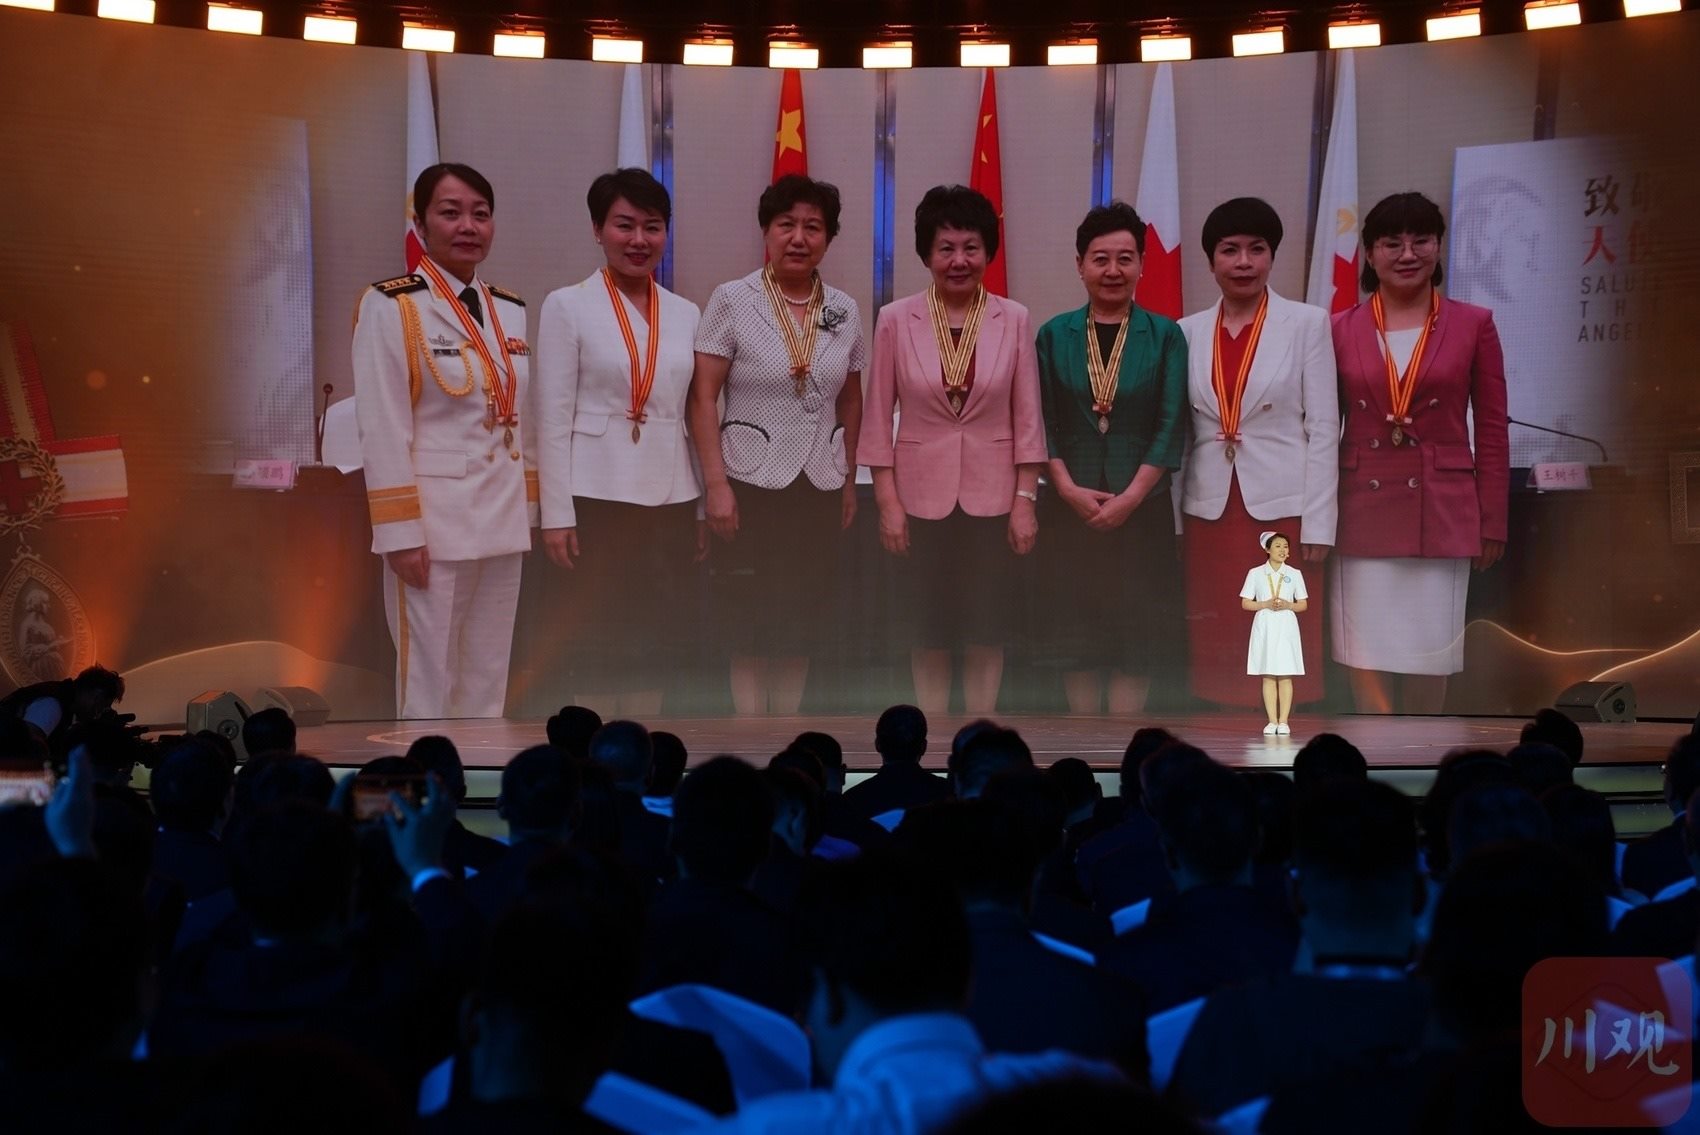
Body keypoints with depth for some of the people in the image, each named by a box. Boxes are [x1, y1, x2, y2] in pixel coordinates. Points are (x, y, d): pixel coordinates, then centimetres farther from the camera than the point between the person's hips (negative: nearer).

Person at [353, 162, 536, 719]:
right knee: (428, 680, -1)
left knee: (488, 680, 11)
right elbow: (382, 430, -12)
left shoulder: (511, 310, 11)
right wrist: (401, 532, -16)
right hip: (433, 522, -6)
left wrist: (527, 511, 11)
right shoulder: (390, 306, -8)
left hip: (502, 522, 6)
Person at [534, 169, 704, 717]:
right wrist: (557, 513, -11)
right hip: (597, 497, -4)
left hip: (670, 500, 4)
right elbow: (553, 417, -5)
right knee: (597, 645, 1)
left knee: (652, 642, 9)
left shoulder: (685, 314, 10)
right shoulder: (567, 306, -2)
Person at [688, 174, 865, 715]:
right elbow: (702, 399, -8)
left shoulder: (844, 310, 6)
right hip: (752, 486, -4)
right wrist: (716, 484, -14)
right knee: (753, 626, -1)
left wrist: (850, 479, 14)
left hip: (820, 489, 4)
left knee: (800, 628, 8)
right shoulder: (732, 300, -5)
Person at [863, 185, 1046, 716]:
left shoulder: (1013, 319, -2)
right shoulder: (896, 319, -4)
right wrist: (887, 501, -5)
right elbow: (879, 418, -1)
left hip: (992, 497, 0)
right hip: (922, 498, 0)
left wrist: (1025, 500, -4)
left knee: (987, 632, 7)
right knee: (929, 633, 7)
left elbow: (1027, 418, 1)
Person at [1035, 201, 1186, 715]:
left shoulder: (1164, 336, 2)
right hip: (1072, 508, 1)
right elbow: (1044, 423, 2)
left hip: (1142, 509, -1)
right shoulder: (1054, 335, 5)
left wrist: (1130, 497, -11)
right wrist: (1069, 489, -11)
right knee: (1077, 634, 4)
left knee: (1134, 633, 1)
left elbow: (1171, 426, -3)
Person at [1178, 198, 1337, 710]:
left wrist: (1318, 525, -8)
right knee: (1215, 650, 5)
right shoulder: (1189, 332, 8)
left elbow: (1323, 429, -3)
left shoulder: (1307, 324, 0)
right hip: (1210, 511, 3)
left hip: (1283, 509, -3)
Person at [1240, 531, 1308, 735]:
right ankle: (1272, 721, 3)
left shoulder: (1294, 574, 6)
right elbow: (1246, 603, 3)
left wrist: (1287, 605, -11)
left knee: (1285, 676, -3)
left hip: (1286, 627, 0)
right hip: (1264, 627, 0)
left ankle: (1283, 721, -1)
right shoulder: (1255, 574, 3)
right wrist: (1266, 604, -12)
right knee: (1268, 676, 0)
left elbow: (1303, 605, 8)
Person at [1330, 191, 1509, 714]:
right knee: (1366, 655, 1)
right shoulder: (1340, 330, 4)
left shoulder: (1473, 325, 2)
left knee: (1430, 656, 3)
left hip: (1441, 512, -1)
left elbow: (1491, 431, 4)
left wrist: (1493, 524, 2)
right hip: (1362, 511, 1)